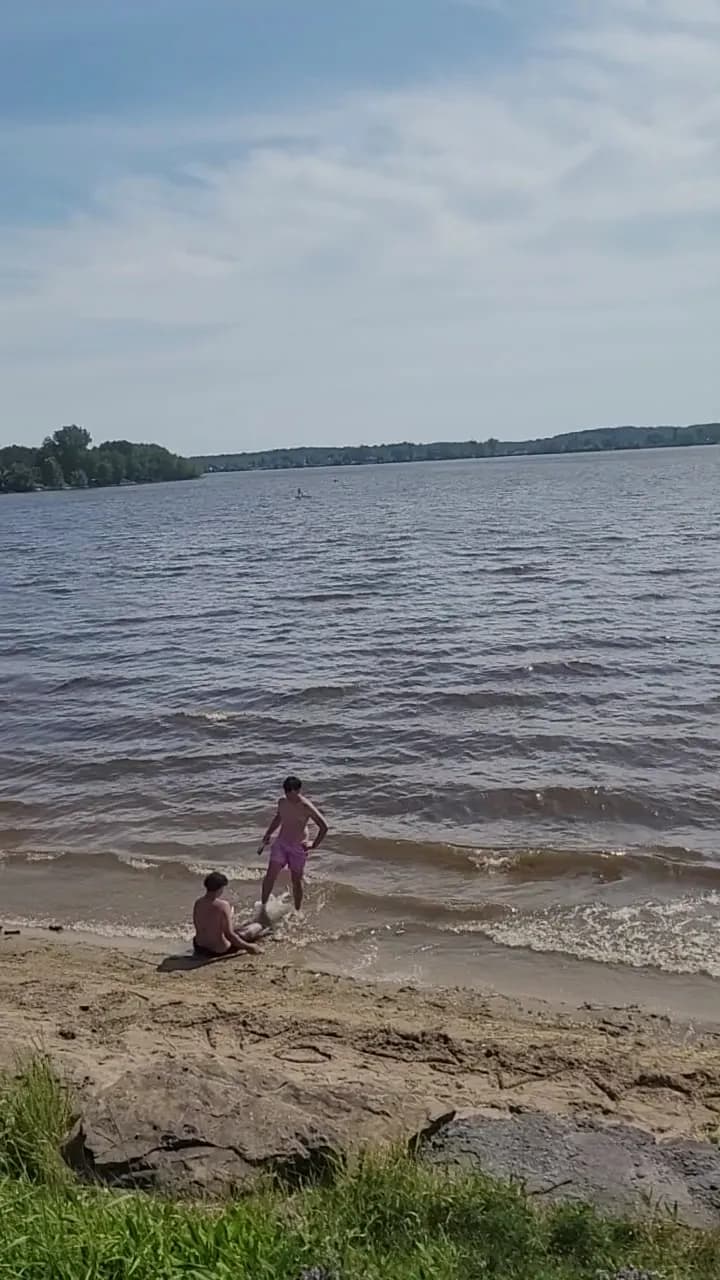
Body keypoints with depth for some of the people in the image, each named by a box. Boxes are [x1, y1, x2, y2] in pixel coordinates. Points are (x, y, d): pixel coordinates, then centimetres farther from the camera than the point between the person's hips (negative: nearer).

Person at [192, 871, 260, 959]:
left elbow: (197, 926, 6)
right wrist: (248, 947, -11)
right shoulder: (223, 905, -22)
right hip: (219, 950, -6)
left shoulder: (198, 903, -7)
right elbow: (229, 934, -21)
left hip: (200, 947, 6)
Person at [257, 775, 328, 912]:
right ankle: (263, 907, 6)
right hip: (280, 843, 4)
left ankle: (297, 912, 22)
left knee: (296, 880, 6)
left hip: (298, 847, -4)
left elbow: (324, 827, -14)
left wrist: (314, 845, -14)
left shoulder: (306, 807, -18)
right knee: (270, 875, -7)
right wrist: (267, 836, 21)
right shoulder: (282, 802, -2)